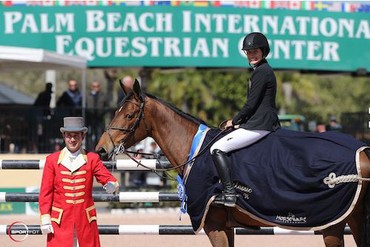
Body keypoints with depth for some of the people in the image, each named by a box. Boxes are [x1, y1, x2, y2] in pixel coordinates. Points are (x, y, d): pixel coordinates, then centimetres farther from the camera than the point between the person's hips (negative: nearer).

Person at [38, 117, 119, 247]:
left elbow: (106, 177, -7)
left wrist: (112, 185, -32)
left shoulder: (92, 159, 4)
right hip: (60, 221, -1)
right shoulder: (52, 160, 4)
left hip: (86, 221, 1)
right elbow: (45, 192, 3)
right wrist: (45, 219, -4)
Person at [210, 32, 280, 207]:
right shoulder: (264, 70, 19)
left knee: (217, 148, -15)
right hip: (268, 123, 11)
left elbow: (251, 104, -16)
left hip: (259, 125, -11)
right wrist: (240, 121, 15)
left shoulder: (261, 72, -13)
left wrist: (234, 121, -3)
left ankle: (229, 192, -22)